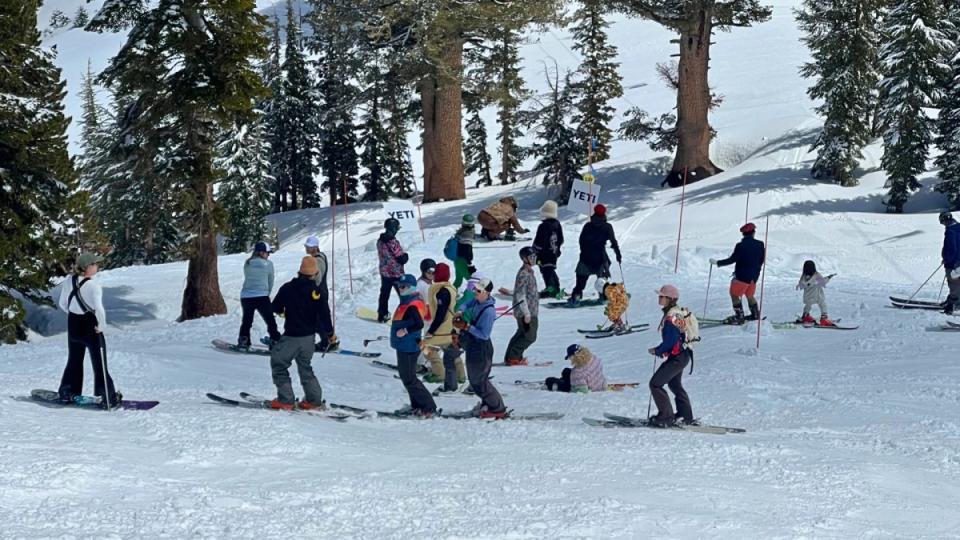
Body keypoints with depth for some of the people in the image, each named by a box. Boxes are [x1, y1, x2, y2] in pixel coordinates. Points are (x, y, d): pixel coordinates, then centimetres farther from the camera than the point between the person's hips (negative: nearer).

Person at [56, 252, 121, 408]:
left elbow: (62, 303, 9)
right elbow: (98, 308, -32)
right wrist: (102, 325, -17)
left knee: (74, 360, 22)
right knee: (100, 364, 3)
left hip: (73, 325, 6)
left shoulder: (69, 281, -3)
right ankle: (108, 398, 7)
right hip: (91, 327, -6)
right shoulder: (93, 286, -24)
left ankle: (67, 393, 30)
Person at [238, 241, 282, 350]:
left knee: (247, 320, 20)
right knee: (270, 321, 4)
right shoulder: (268, 264, -2)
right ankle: (275, 341, 0)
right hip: (261, 296, -4)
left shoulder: (247, 264, 6)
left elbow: (248, 278, 13)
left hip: (246, 296, 4)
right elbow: (271, 281, 6)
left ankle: (243, 341, 20)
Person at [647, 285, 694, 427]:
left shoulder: (671, 317, -24)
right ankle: (685, 416, 34)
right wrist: (660, 350, 10)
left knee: (655, 384, -7)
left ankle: (666, 417, -3)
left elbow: (670, 342, -27)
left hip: (677, 357, -11)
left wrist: (657, 351, -12)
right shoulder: (677, 311, 8)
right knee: (675, 384, 26)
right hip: (682, 355, 11)